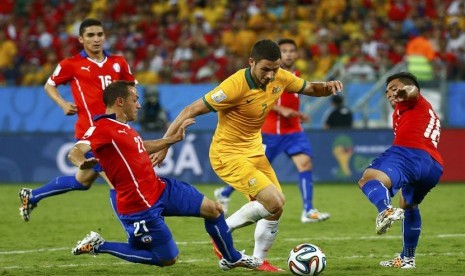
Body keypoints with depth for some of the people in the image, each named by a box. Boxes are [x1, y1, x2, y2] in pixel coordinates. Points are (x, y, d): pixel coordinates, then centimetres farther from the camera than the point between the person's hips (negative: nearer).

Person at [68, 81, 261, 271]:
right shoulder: (102, 128, -20)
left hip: (160, 189, 10)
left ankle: (232, 259, 35)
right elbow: (75, 152, -35)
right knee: (168, 259, -1)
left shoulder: (122, 126, 11)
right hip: (141, 206, -10)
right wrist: (83, 163, -59)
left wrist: (174, 138, 37)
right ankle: (98, 246, 5)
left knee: (213, 209, 12)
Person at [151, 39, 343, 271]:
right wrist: (164, 145, -25)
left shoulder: (280, 78, -7)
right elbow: (191, 111, -24)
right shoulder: (235, 86, -28)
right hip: (228, 155, -8)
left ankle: (258, 260, 27)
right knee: (274, 203, -17)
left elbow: (309, 89, 12)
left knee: (275, 207, 8)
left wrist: (327, 87, -12)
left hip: (254, 150, 8)